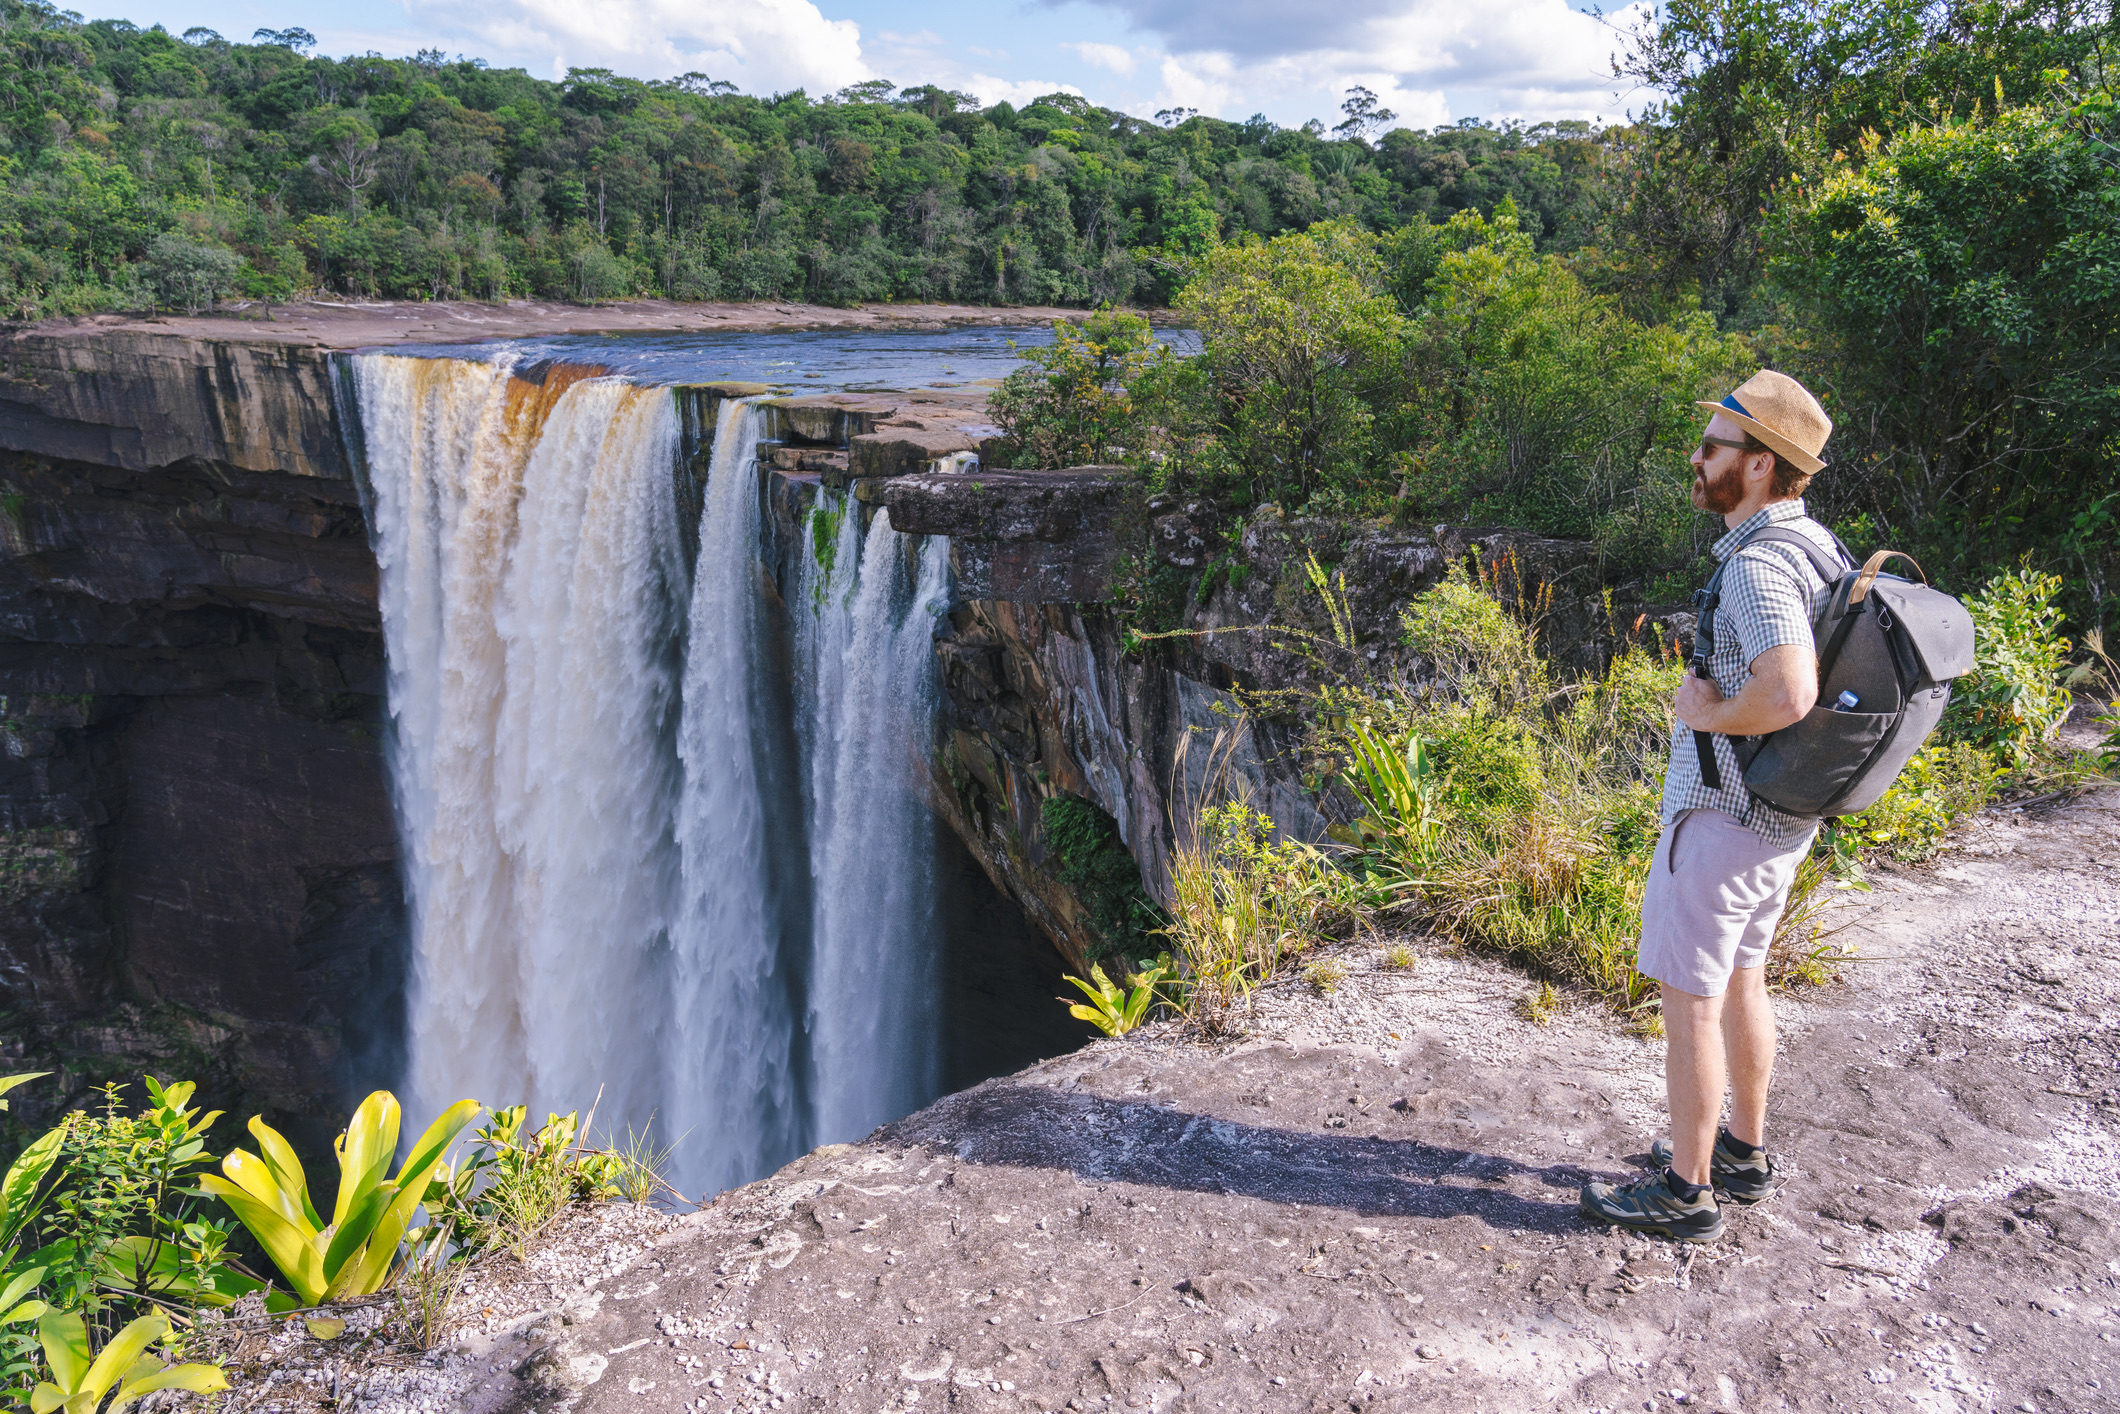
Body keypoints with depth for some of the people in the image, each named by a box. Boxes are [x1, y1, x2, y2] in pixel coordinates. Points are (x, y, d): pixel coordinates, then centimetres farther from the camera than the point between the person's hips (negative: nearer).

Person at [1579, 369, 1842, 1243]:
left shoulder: (1759, 564, -24)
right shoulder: (1816, 544, 7)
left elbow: (1787, 693, -39)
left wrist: (1706, 712, -21)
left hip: (1723, 813, -10)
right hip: (1781, 810, 10)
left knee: (1688, 996, 2)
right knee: (1740, 978, 22)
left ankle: (1687, 1193, 15)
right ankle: (1743, 1152, 37)